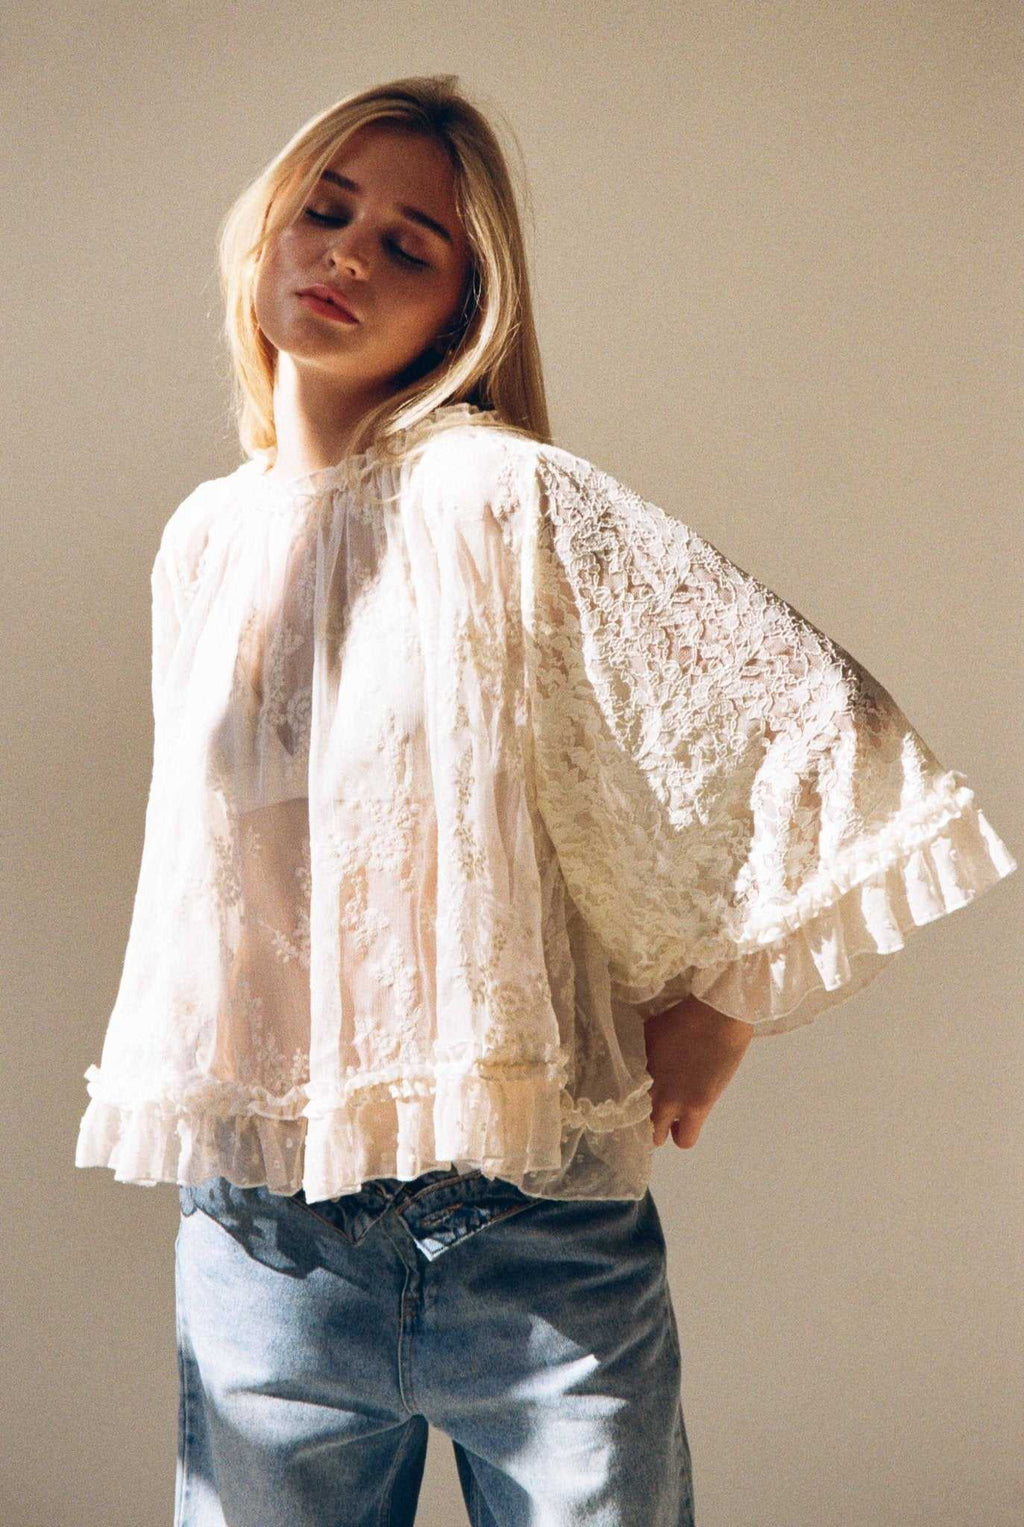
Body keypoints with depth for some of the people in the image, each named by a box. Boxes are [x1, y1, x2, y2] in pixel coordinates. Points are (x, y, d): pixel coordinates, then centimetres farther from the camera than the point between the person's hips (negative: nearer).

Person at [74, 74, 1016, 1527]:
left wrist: (720, 1011, -6)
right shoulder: (202, 543, 8)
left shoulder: (504, 500, -10)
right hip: (258, 1241, 4)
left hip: (533, 1237, -4)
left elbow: (823, 724, -13)